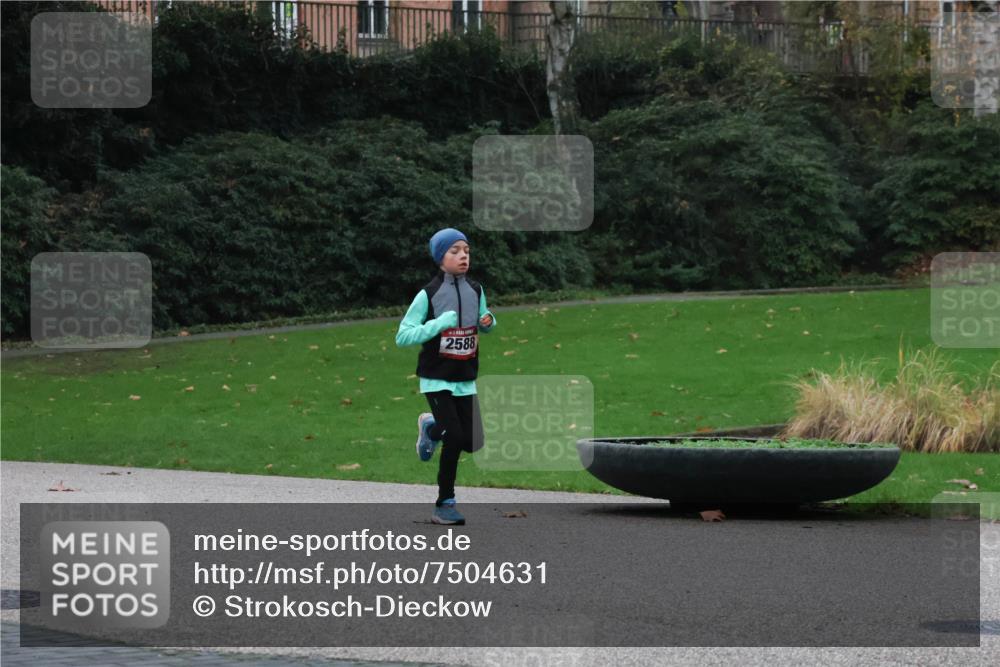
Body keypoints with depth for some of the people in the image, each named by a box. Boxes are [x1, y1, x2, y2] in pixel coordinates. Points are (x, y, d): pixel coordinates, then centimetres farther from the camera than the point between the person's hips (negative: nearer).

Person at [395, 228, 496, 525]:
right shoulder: (428, 295, -11)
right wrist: (440, 324, -24)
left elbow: (483, 324, 20)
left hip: (466, 380, 5)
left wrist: (488, 322, -4)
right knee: (455, 436, -16)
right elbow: (402, 336, -14)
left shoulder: (475, 290, 4)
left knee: (472, 442, -1)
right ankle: (445, 504, -2)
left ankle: (432, 427, 32)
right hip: (437, 379, -5)